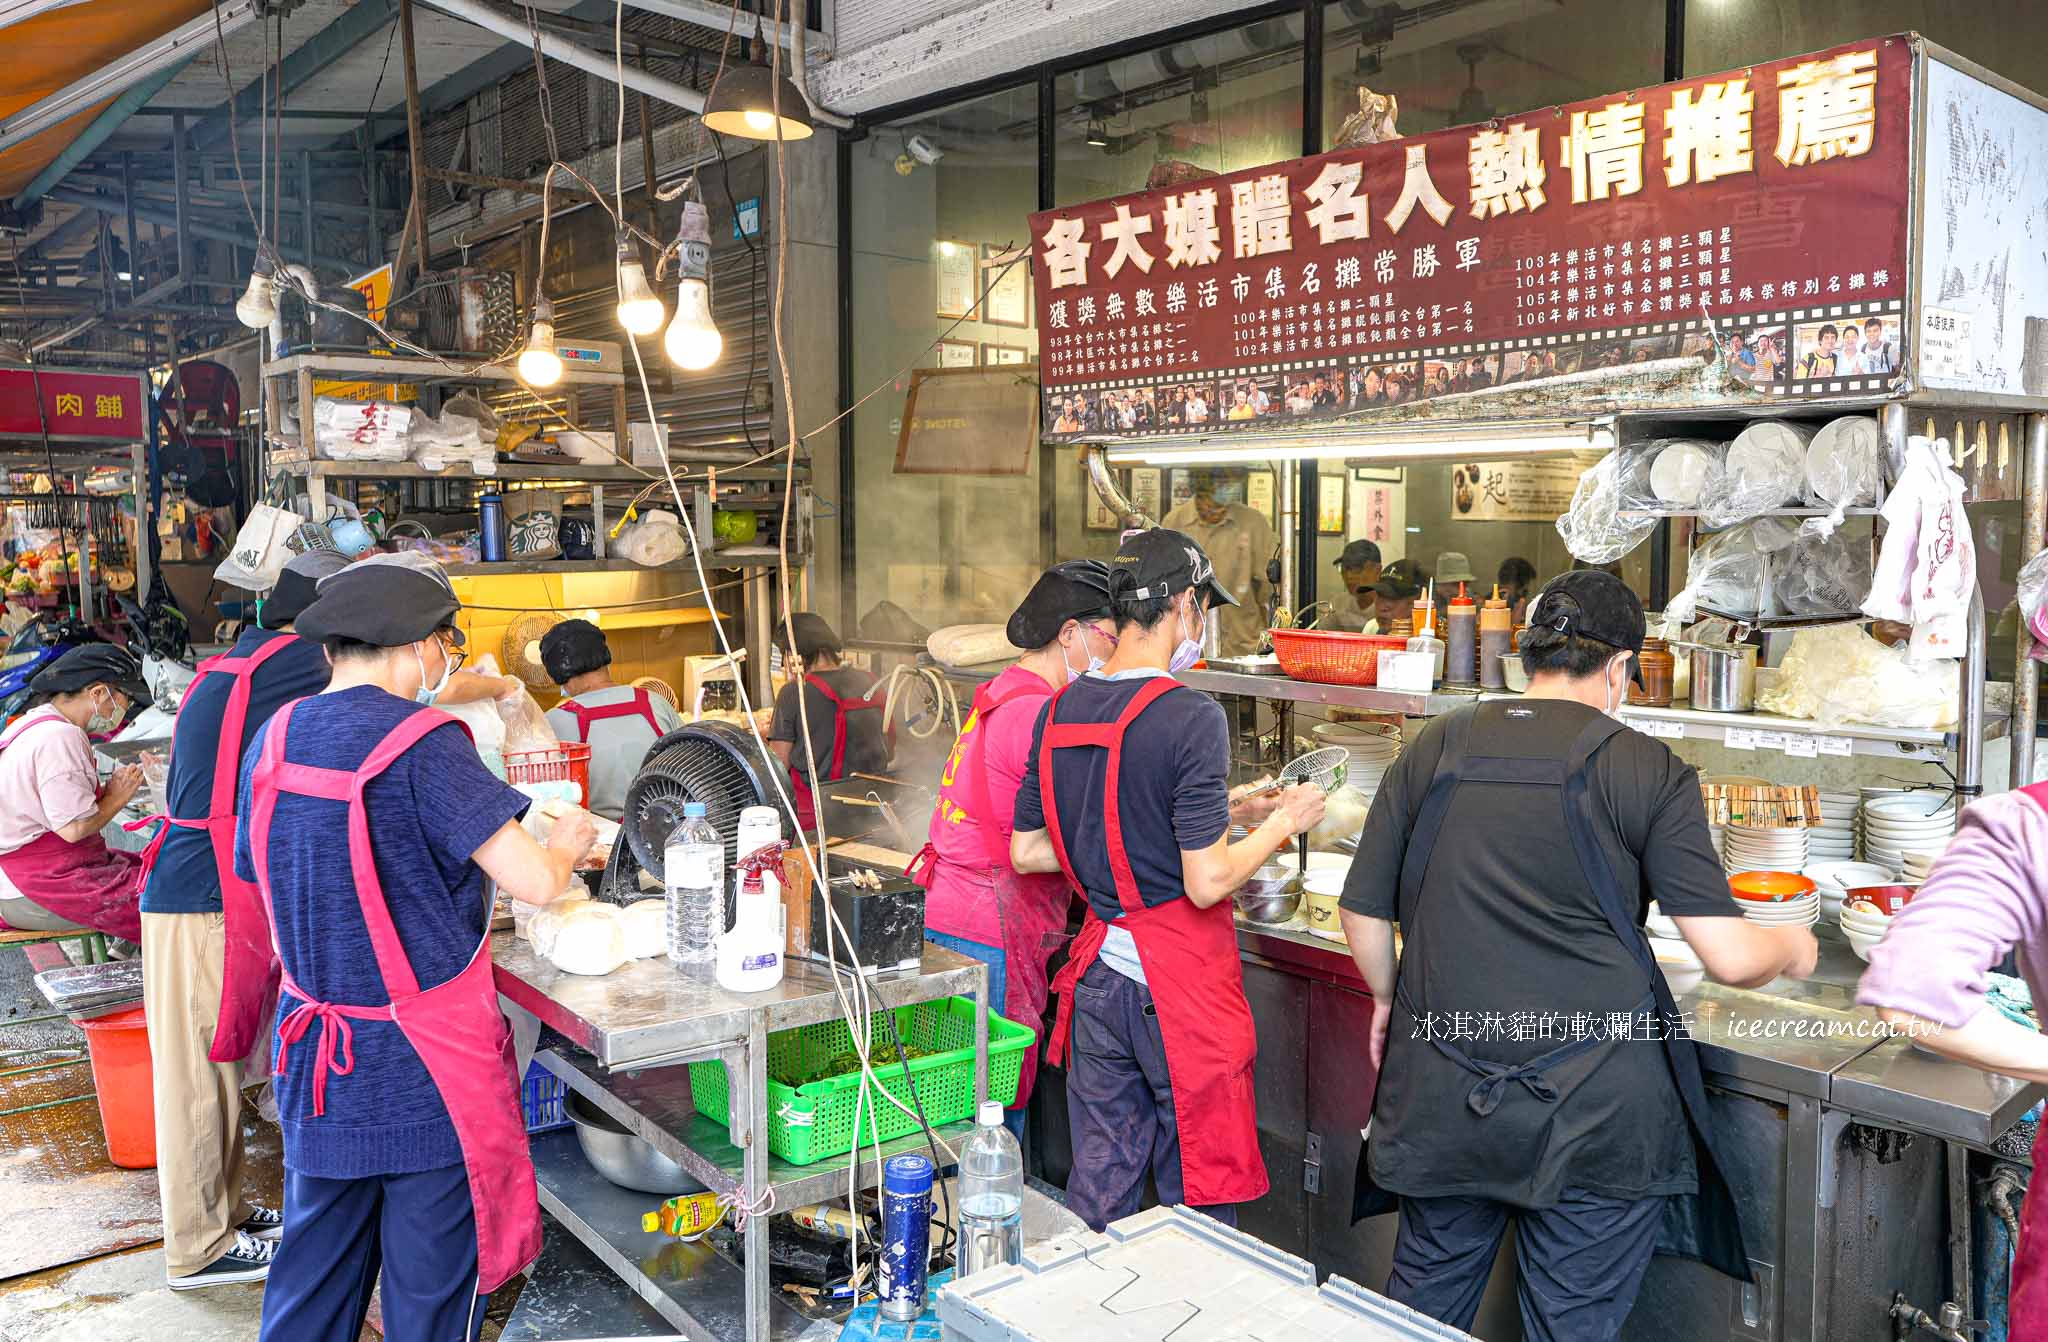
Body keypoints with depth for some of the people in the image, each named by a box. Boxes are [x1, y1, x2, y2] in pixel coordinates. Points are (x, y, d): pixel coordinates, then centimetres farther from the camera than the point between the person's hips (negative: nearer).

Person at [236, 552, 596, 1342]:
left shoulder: (274, 738, 2)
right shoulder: (424, 745, -18)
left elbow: (258, 871, 14)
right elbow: (534, 884, -21)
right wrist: (567, 843, 1)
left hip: (315, 1057, 7)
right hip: (425, 1067, -6)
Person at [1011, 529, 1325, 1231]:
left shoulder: (1058, 711, 3)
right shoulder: (1190, 717, -18)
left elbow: (1026, 852, 10)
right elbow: (1207, 882, -19)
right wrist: (1283, 822, -4)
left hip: (1098, 974, 6)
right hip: (1181, 983, -6)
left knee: (1099, 1180, 17)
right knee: (1198, 1186, 10)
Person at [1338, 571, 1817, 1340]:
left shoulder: (1432, 750, 1)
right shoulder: (1648, 771, -8)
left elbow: (1363, 915, 6)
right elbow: (1731, 959, -10)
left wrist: (1389, 999, 24)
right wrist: (1792, 949, 12)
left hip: (1442, 1098, 3)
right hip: (1594, 1105, -3)